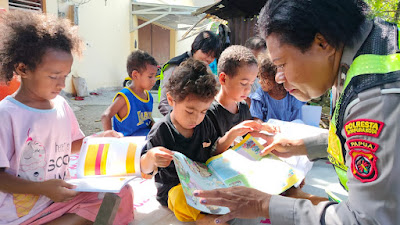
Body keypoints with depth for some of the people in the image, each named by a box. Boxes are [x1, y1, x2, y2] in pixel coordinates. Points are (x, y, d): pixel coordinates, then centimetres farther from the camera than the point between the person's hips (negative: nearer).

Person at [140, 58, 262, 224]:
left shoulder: (204, 123, 1)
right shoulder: (161, 131, -15)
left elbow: (214, 150, 14)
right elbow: (144, 169, -14)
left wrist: (233, 133, 1)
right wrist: (151, 157, -37)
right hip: (174, 188, -5)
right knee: (183, 199, -37)